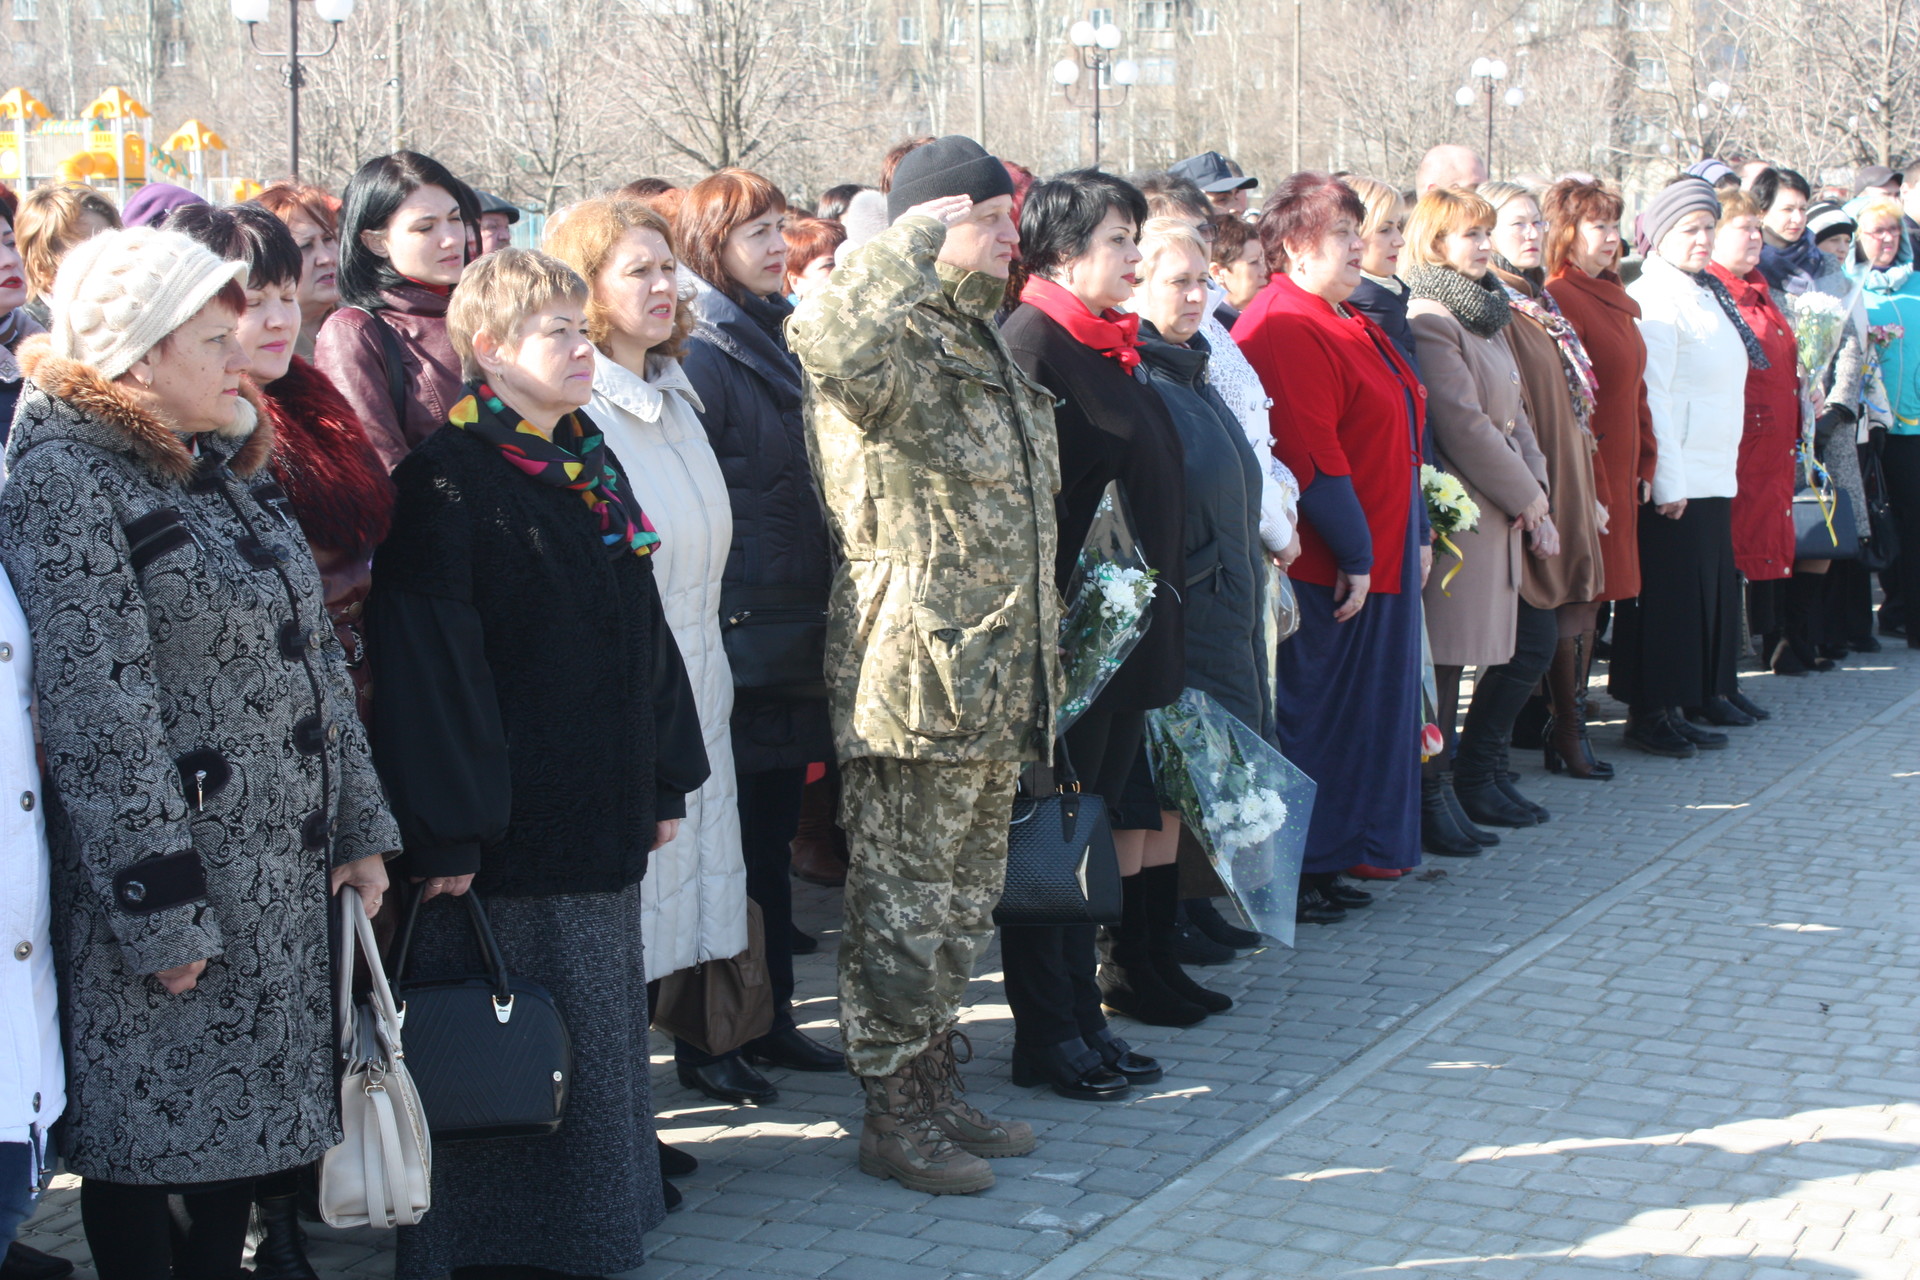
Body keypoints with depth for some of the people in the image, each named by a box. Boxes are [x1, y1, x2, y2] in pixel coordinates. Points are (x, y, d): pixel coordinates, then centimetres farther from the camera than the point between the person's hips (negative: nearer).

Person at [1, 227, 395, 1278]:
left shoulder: (213, 468, 13)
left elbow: (312, 654, 16)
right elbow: (98, 713, -19)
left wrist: (358, 827, 12)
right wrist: (160, 910, -20)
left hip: (282, 877, 8)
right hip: (170, 877, -8)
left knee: (245, 1122, 15)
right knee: (147, 1148, 2)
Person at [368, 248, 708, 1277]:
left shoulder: (590, 467, 14)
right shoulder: (448, 479, -11)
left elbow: (644, 631, 18)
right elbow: (429, 658, -16)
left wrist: (666, 777, 15)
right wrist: (447, 828, -19)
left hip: (600, 816, 8)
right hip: (505, 830, -8)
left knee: (598, 1033, 14)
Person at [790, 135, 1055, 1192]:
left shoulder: (982, 343, 18)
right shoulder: (888, 352, -13)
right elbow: (828, 337, -40)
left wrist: (1038, 633, 27)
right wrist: (920, 238, -29)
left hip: (996, 679, 10)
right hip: (916, 676, -9)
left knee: (964, 902, 17)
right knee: (905, 905, 0)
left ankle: (938, 1091, 29)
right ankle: (893, 1115, 11)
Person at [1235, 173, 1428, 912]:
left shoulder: (1344, 323, 17)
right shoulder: (1285, 329, -16)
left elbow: (1399, 434, 20)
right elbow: (1311, 457, -22)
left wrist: (1415, 535, 16)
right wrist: (1355, 552, -20)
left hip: (1378, 553, 10)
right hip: (1327, 567, -10)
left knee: (1363, 706, 15)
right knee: (1311, 711, -2)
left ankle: (1326, 860, 24)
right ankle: (1292, 871, 8)